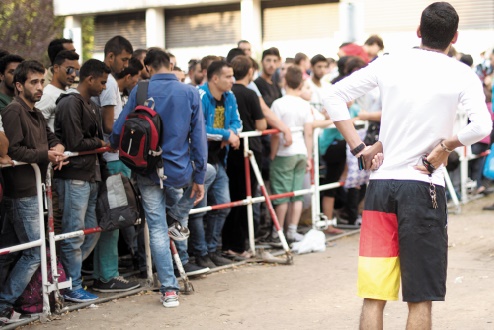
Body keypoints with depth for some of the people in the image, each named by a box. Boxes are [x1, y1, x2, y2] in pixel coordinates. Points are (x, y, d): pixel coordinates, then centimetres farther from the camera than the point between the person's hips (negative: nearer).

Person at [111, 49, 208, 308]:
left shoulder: (140, 91, -6)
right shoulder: (190, 93, -4)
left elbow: (119, 129, -5)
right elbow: (198, 136, -4)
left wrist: (113, 146, 20)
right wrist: (199, 177, 3)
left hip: (149, 172, -1)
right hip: (180, 171, 1)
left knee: (158, 228, 5)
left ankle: (169, 289, 3)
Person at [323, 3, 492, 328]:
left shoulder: (389, 63, 6)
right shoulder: (461, 75, -2)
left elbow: (334, 97, 6)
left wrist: (359, 148, 4)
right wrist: (446, 146, -4)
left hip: (381, 184, 3)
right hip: (424, 188, -3)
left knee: (374, 296, 6)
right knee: (420, 299, 5)